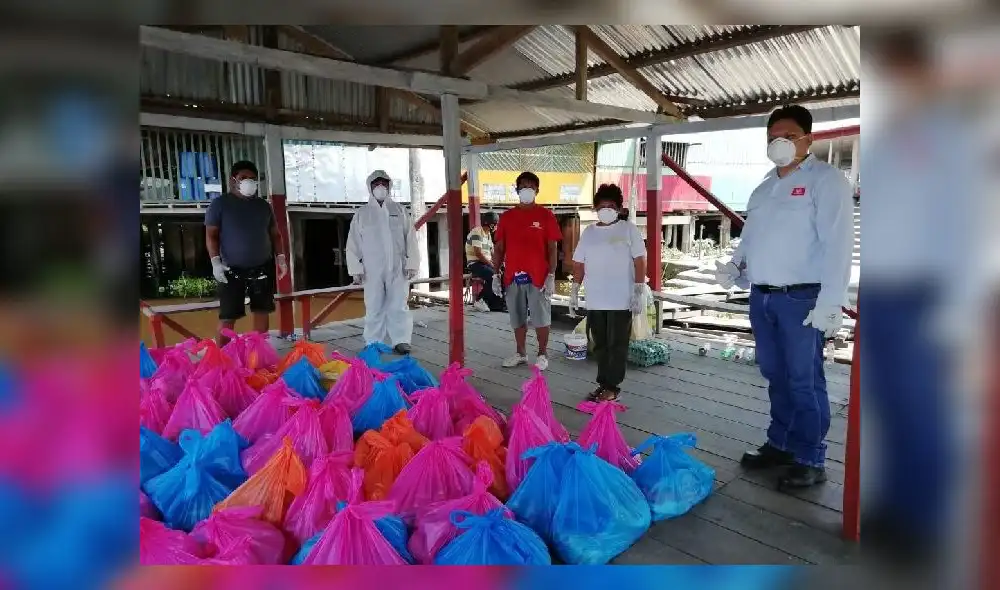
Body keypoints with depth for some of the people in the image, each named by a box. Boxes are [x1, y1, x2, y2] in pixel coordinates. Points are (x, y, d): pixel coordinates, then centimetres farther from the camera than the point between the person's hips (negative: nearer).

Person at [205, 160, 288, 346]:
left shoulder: (263, 205, 11)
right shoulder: (220, 204, -1)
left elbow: (274, 234, 15)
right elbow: (211, 235, -4)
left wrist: (280, 257, 4)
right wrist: (216, 261, -16)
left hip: (262, 268, 4)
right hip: (232, 270, -4)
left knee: (262, 311, 6)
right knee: (228, 316, -3)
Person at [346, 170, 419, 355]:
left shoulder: (399, 211, 9)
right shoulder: (361, 214, 7)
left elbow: (411, 239, 5)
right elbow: (353, 244, 5)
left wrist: (411, 263, -3)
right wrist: (356, 269, -3)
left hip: (398, 268, 0)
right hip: (372, 270, 0)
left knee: (398, 306, 0)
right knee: (374, 308, 3)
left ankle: (401, 341, 4)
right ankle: (374, 344, 11)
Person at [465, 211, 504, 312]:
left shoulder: (488, 234, 17)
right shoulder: (477, 232, -12)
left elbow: (492, 253, 14)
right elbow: (478, 254, -20)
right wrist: (492, 265, -17)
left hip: (486, 263, 8)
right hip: (475, 264, -8)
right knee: (493, 276, -30)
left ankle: (495, 303, -5)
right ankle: (480, 301, -16)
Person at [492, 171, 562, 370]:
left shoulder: (546, 216, 0)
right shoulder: (506, 216, 8)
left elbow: (552, 248, -1)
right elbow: (499, 248, 10)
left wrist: (551, 275, -8)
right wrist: (496, 274, 4)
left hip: (538, 277, -3)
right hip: (512, 277, 3)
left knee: (541, 318, 4)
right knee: (517, 319, 11)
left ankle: (542, 354, 17)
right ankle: (520, 354, 24)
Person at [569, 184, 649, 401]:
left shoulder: (628, 229, -1)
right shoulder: (588, 232, 11)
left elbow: (640, 261, -5)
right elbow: (579, 263, 14)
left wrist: (639, 290, -11)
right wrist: (574, 289, 10)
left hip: (621, 300, -4)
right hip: (595, 300, 4)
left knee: (617, 345, 1)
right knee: (600, 345, 11)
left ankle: (612, 386, 9)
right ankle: (603, 383, 22)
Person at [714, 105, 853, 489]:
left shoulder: (826, 180, -4)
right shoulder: (763, 189, 18)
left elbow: (836, 243, -12)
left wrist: (829, 303, -19)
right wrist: (733, 269, 1)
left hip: (801, 299, -7)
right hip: (761, 298, 7)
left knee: (804, 381, 0)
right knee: (775, 377, 15)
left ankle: (810, 460, 12)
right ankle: (779, 444, 28)